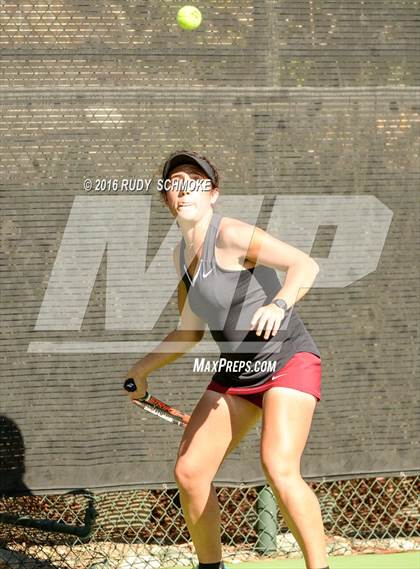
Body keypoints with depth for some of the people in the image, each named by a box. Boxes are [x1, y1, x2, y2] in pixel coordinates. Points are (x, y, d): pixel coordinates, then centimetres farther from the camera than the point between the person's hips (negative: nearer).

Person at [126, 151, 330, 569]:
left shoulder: (229, 235, -15)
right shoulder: (182, 254, 10)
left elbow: (305, 265, -26)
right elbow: (190, 332, 21)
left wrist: (279, 304, -43)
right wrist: (141, 369, 24)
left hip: (288, 360, -8)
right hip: (234, 373, 8)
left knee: (278, 468, -27)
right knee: (189, 473, 2)